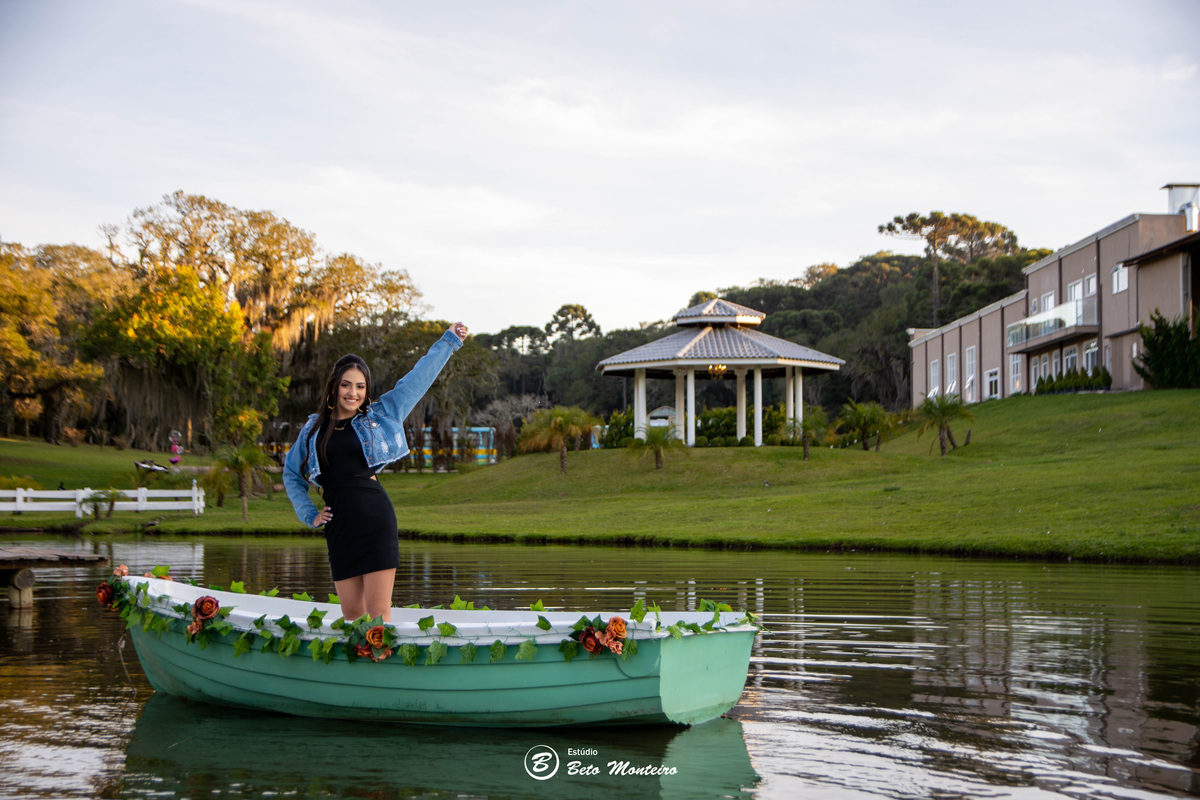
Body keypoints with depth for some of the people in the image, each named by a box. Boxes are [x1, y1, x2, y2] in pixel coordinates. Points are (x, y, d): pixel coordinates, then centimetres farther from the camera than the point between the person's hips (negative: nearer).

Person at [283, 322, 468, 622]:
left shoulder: (379, 417, 8)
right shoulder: (314, 428, 13)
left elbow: (417, 379, 16)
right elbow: (292, 475, 25)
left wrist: (449, 340, 22)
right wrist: (309, 514, 13)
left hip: (375, 520, -2)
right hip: (338, 526, 2)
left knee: (379, 612, -6)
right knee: (351, 614, 6)